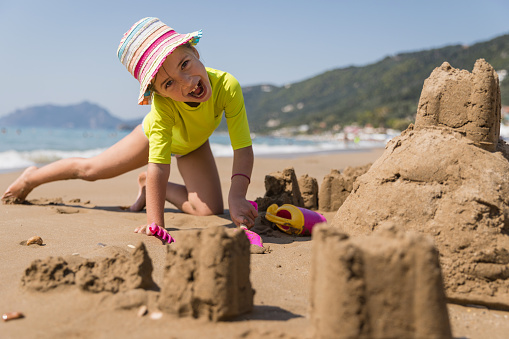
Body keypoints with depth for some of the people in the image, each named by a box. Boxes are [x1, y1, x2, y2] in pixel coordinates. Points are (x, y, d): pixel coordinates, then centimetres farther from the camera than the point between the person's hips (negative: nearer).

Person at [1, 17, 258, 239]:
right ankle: (31, 177, 41)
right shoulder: (162, 105, -44)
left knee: (210, 210, -15)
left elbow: (243, 149, -42)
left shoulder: (227, 86, -44)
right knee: (90, 169, 10)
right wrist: (155, 222, -47)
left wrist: (237, 197, -55)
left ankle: (148, 186, 13)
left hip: (193, 145, 2)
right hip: (155, 133, -1)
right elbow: (159, 167, -42)